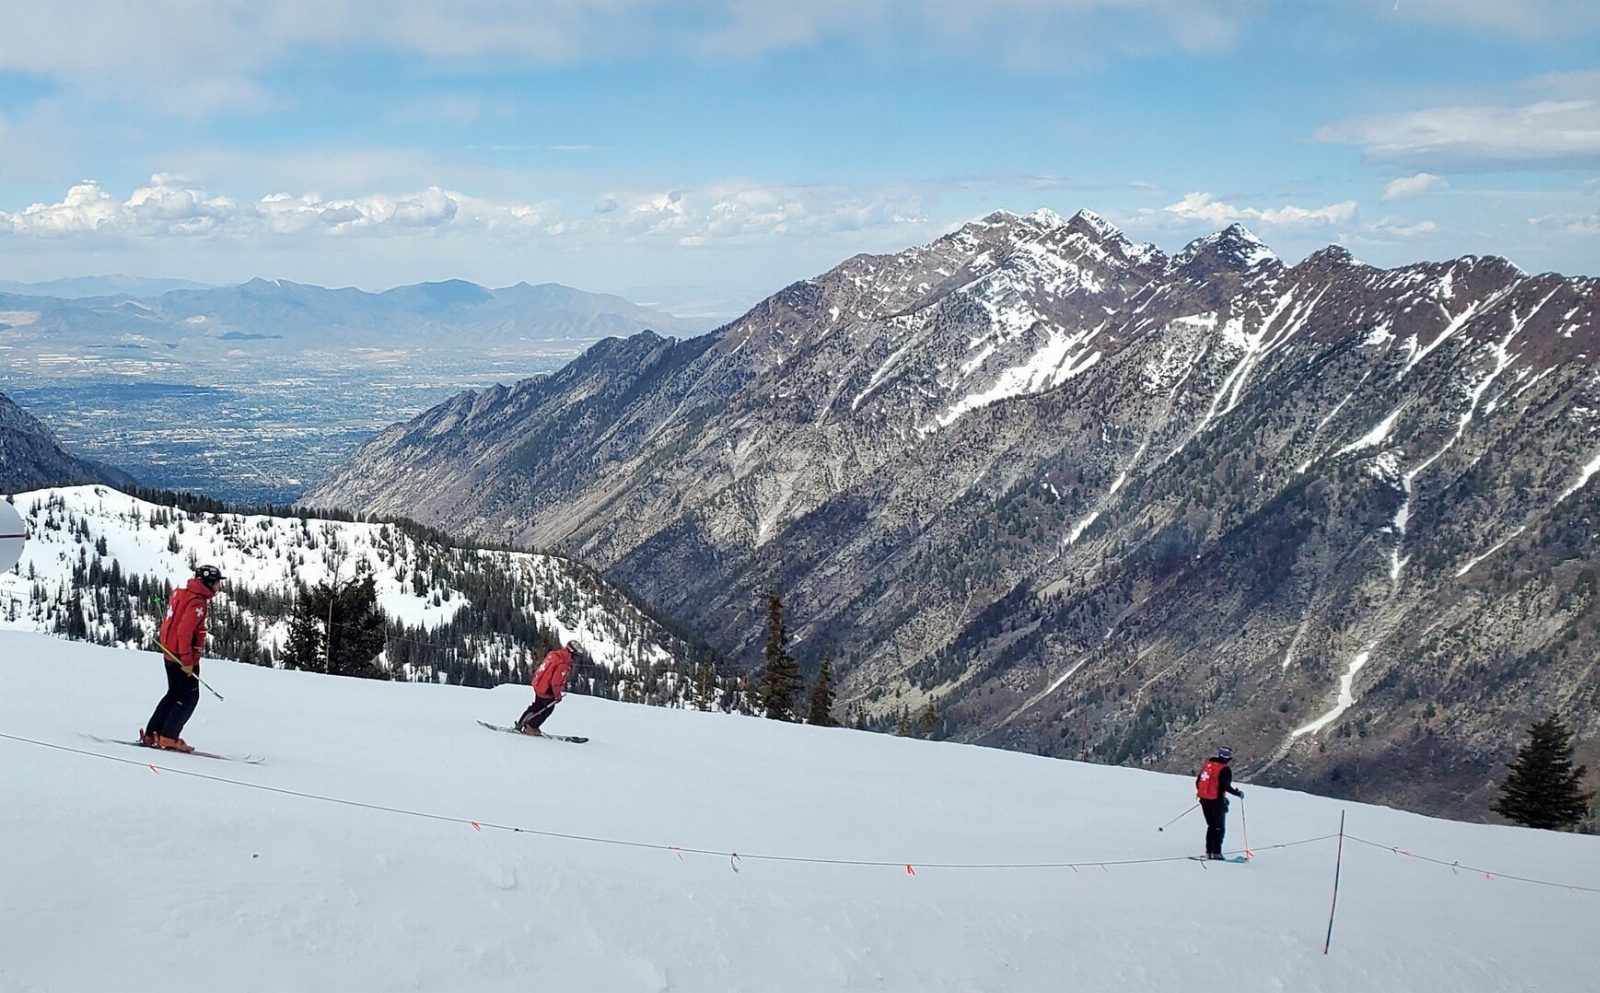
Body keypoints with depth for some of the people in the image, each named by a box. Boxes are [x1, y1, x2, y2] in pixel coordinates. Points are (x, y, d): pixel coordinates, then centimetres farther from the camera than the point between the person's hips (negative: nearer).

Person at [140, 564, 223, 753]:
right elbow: (184, 631, -26)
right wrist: (187, 660, -24)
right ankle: (169, 737, -1)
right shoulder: (197, 602, -20)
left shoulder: (182, 592, 9)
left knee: (174, 694, 17)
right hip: (183, 656, -9)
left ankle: (151, 734, 18)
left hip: (170, 652, 10)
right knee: (189, 696, 0)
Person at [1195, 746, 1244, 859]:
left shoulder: (1207, 764, 10)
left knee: (1211, 826, 18)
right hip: (1216, 801, -6)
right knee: (1220, 828, 4)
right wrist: (1238, 793, -7)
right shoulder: (1225, 769, -11)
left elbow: (1198, 781, 13)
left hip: (1204, 800, 7)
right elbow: (1225, 786, -20)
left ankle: (1209, 851, 13)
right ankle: (1216, 852, -4)